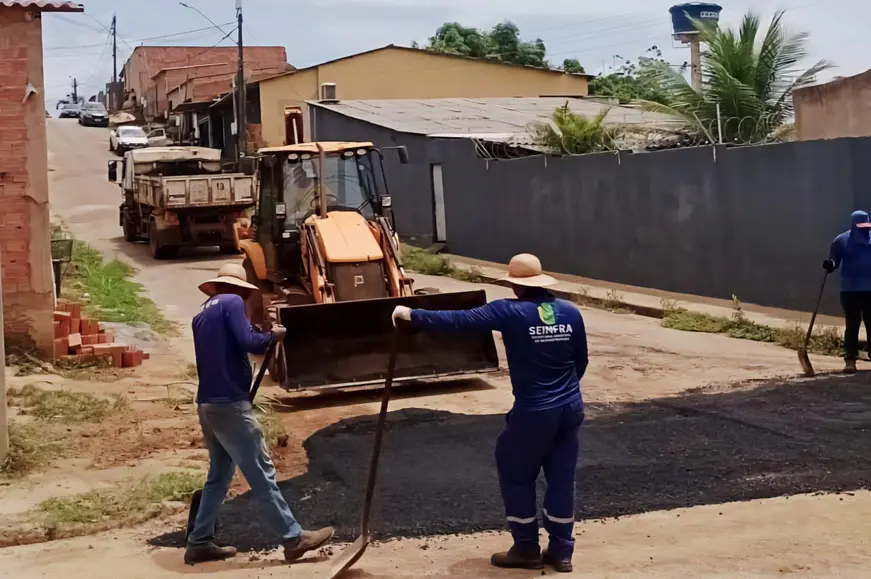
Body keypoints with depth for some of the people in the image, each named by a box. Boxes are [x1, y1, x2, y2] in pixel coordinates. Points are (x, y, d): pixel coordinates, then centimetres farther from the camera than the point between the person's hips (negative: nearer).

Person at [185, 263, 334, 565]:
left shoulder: (202, 313, 20)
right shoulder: (231, 302, -5)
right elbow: (248, 341, -17)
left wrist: (262, 337, 14)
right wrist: (272, 335, 1)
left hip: (208, 404, 9)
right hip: (230, 404, -9)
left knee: (219, 474, 16)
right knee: (261, 473, -5)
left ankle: (199, 542, 17)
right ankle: (294, 538, -1)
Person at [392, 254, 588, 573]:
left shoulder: (510, 311, -13)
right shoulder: (571, 312, 3)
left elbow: (459, 320, -19)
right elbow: (581, 361, 13)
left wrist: (412, 315, -12)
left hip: (534, 412, -5)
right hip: (571, 409, 6)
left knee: (516, 476, 12)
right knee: (562, 478, 13)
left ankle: (527, 549, 18)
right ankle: (561, 551, 19)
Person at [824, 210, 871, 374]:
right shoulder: (842, 240, -2)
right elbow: (834, 262, -2)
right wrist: (829, 265, -24)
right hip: (850, 289, -3)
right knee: (852, 325, -3)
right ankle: (850, 360, -2)